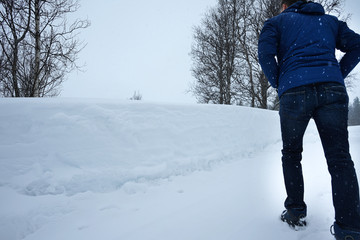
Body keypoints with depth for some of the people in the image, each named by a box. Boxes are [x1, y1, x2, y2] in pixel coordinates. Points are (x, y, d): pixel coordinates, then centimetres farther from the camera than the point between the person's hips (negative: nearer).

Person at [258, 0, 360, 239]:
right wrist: (337, 76, 17)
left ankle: (296, 212, 14)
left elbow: (265, 53, 0)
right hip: (332, 90, 3)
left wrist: (278, 84, 10)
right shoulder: (329, 20, 29)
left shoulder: (278, 21, 18)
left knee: (291, 153, 14)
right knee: (339, 158, 0)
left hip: (294, 92, -2)